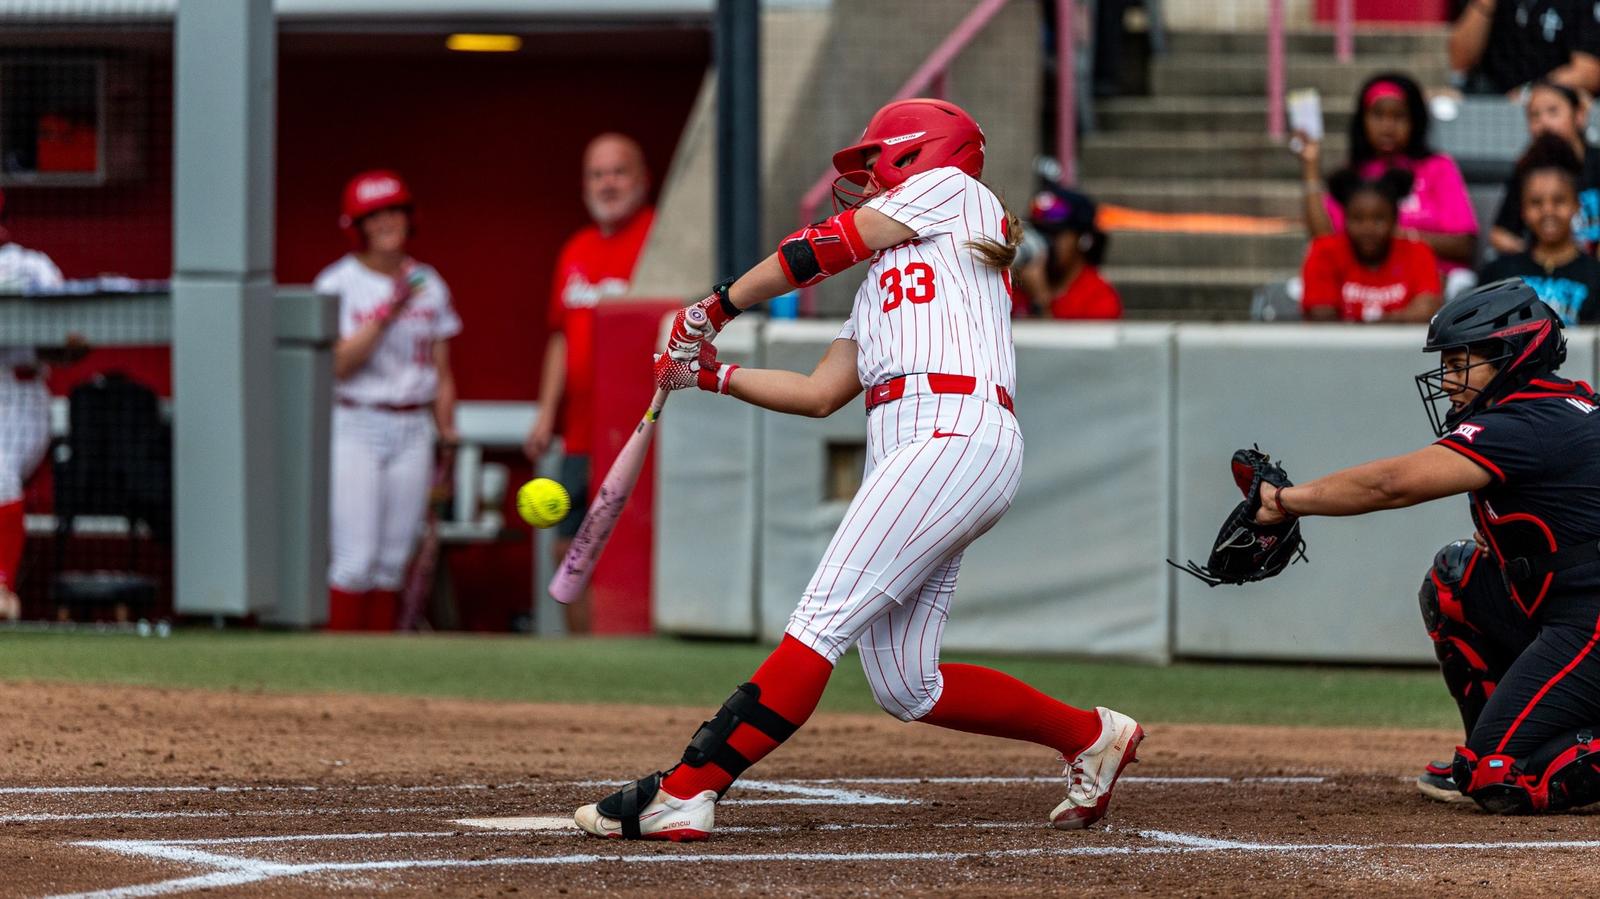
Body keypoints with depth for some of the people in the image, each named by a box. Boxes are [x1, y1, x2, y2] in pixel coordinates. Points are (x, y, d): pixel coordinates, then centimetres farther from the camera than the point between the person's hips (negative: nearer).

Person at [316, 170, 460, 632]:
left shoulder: (428, 285, 11)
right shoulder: (338, 284, -4)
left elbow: (442, 372, 15)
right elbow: (339, 364, -14)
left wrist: (447, 437, 8)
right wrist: (387, 313, -20)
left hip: (412, 432, 5)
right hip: (354, 428, -4)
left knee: (393, 560, 5)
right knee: (356, 558, -11)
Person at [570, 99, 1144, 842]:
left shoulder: (949, 186, 12)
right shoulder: (882, 278, 34)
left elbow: (822, 249, 7)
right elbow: (819, 394, 27)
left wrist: (717, 306, 14)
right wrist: (713, 375, 22)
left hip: (956, 436, -9)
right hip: (902, 452, 9)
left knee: (822, 620, -18)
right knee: (906, 689, 5)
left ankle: (686, 792, -28)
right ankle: (1091, 736, 17)